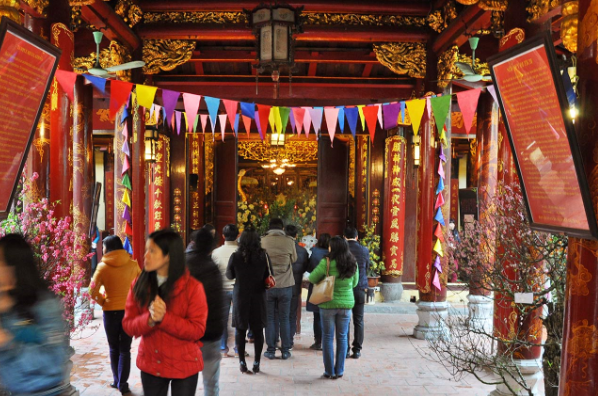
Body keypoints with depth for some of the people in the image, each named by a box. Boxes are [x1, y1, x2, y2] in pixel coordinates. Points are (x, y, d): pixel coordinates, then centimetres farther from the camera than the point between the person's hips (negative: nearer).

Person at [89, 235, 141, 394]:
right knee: (125, 349, 8)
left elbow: (93, 291, -11)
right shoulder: (133, 264, -3)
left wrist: (103, 302, 5)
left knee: (114, 348, 16)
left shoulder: (103, 267, -9)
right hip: (129, 310, 1)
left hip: (110, 311, -1)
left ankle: (117, 380, 23)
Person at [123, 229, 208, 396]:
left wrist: (164, 318, -27)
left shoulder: (192, 287, -15)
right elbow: (128, 325, -4)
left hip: (184, 366, -3)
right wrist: (149, 320, -25)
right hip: (150, 365, 3)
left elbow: (197, 330, -16)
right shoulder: (140, 285, -4)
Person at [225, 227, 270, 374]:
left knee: (240, 330, 11)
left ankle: (242, 362, 14)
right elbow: (269, 276, -2)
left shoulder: (235, 257, -11)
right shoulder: (264, 256, -10)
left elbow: (229, 275, 2)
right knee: (258, 330, 10)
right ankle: (256, 363, 14)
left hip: (240, 297, 0)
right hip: (258, 297, 1)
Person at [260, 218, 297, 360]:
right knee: (284, 319, 10)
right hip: (285, 285, 0)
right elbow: (294, 259, 5)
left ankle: (271, 350, 14)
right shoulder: (289, 241, -9)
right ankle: (285, 350, 15)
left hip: (268, 285, 0)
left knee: (270, 319, 10)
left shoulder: (263, 241, -7)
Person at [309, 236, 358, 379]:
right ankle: (339, 371, 18)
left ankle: (329, 371, 13)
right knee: (342, 337, 13)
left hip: (328, 304, -3)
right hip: (347, 304, 3)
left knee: (327, 337, 8)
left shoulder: (326, 262, -15)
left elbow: (312, 278, -5)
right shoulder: (353, 264, -2)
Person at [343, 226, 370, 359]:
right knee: (358, 321, 8)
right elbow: (367, 268, 11)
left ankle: (345, 350, 8)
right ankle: (357, 350, 10)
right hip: (360, 288, 2)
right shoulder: (364, 250, -1)